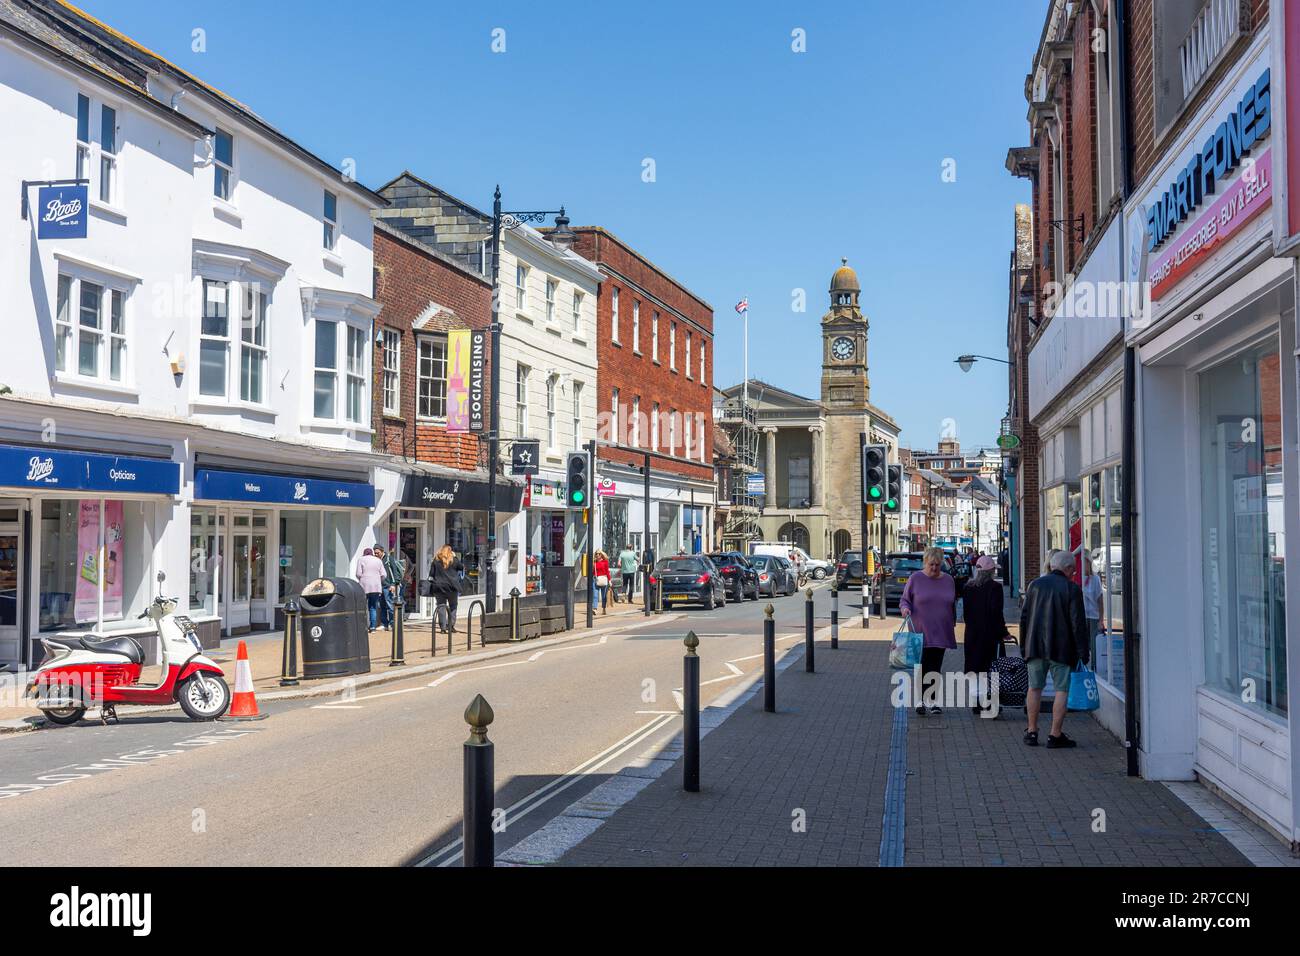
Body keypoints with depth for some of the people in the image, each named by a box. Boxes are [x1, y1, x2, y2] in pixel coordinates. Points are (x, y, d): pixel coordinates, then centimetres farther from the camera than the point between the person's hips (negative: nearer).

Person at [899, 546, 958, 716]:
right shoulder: (915, 578, -2)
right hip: (920, 632, -3)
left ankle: (935, 702, 13)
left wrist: (953, 625, 15)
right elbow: (904, 600, 4)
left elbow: (953, 605, 17)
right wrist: (905, 608, -18)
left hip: (941, 632, 3)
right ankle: (920, 702, 6)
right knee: (922, 667, -3)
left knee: (936, 668, 6)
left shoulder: (948, 580, 9)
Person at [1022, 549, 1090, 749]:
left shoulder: (1035, 584, 7)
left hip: (1035, 647, 4)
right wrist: (1083, 653, -4)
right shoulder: (1072, 589, -5)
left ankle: (1032, 731, 14)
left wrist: (1025, 645, 18)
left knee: (1035, 688, 11)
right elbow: (1078, 624, -8)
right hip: (1061, 648, -4)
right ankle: (1055, 735, 1)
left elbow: (1024, 618, 10)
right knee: (1062, 690, 2)